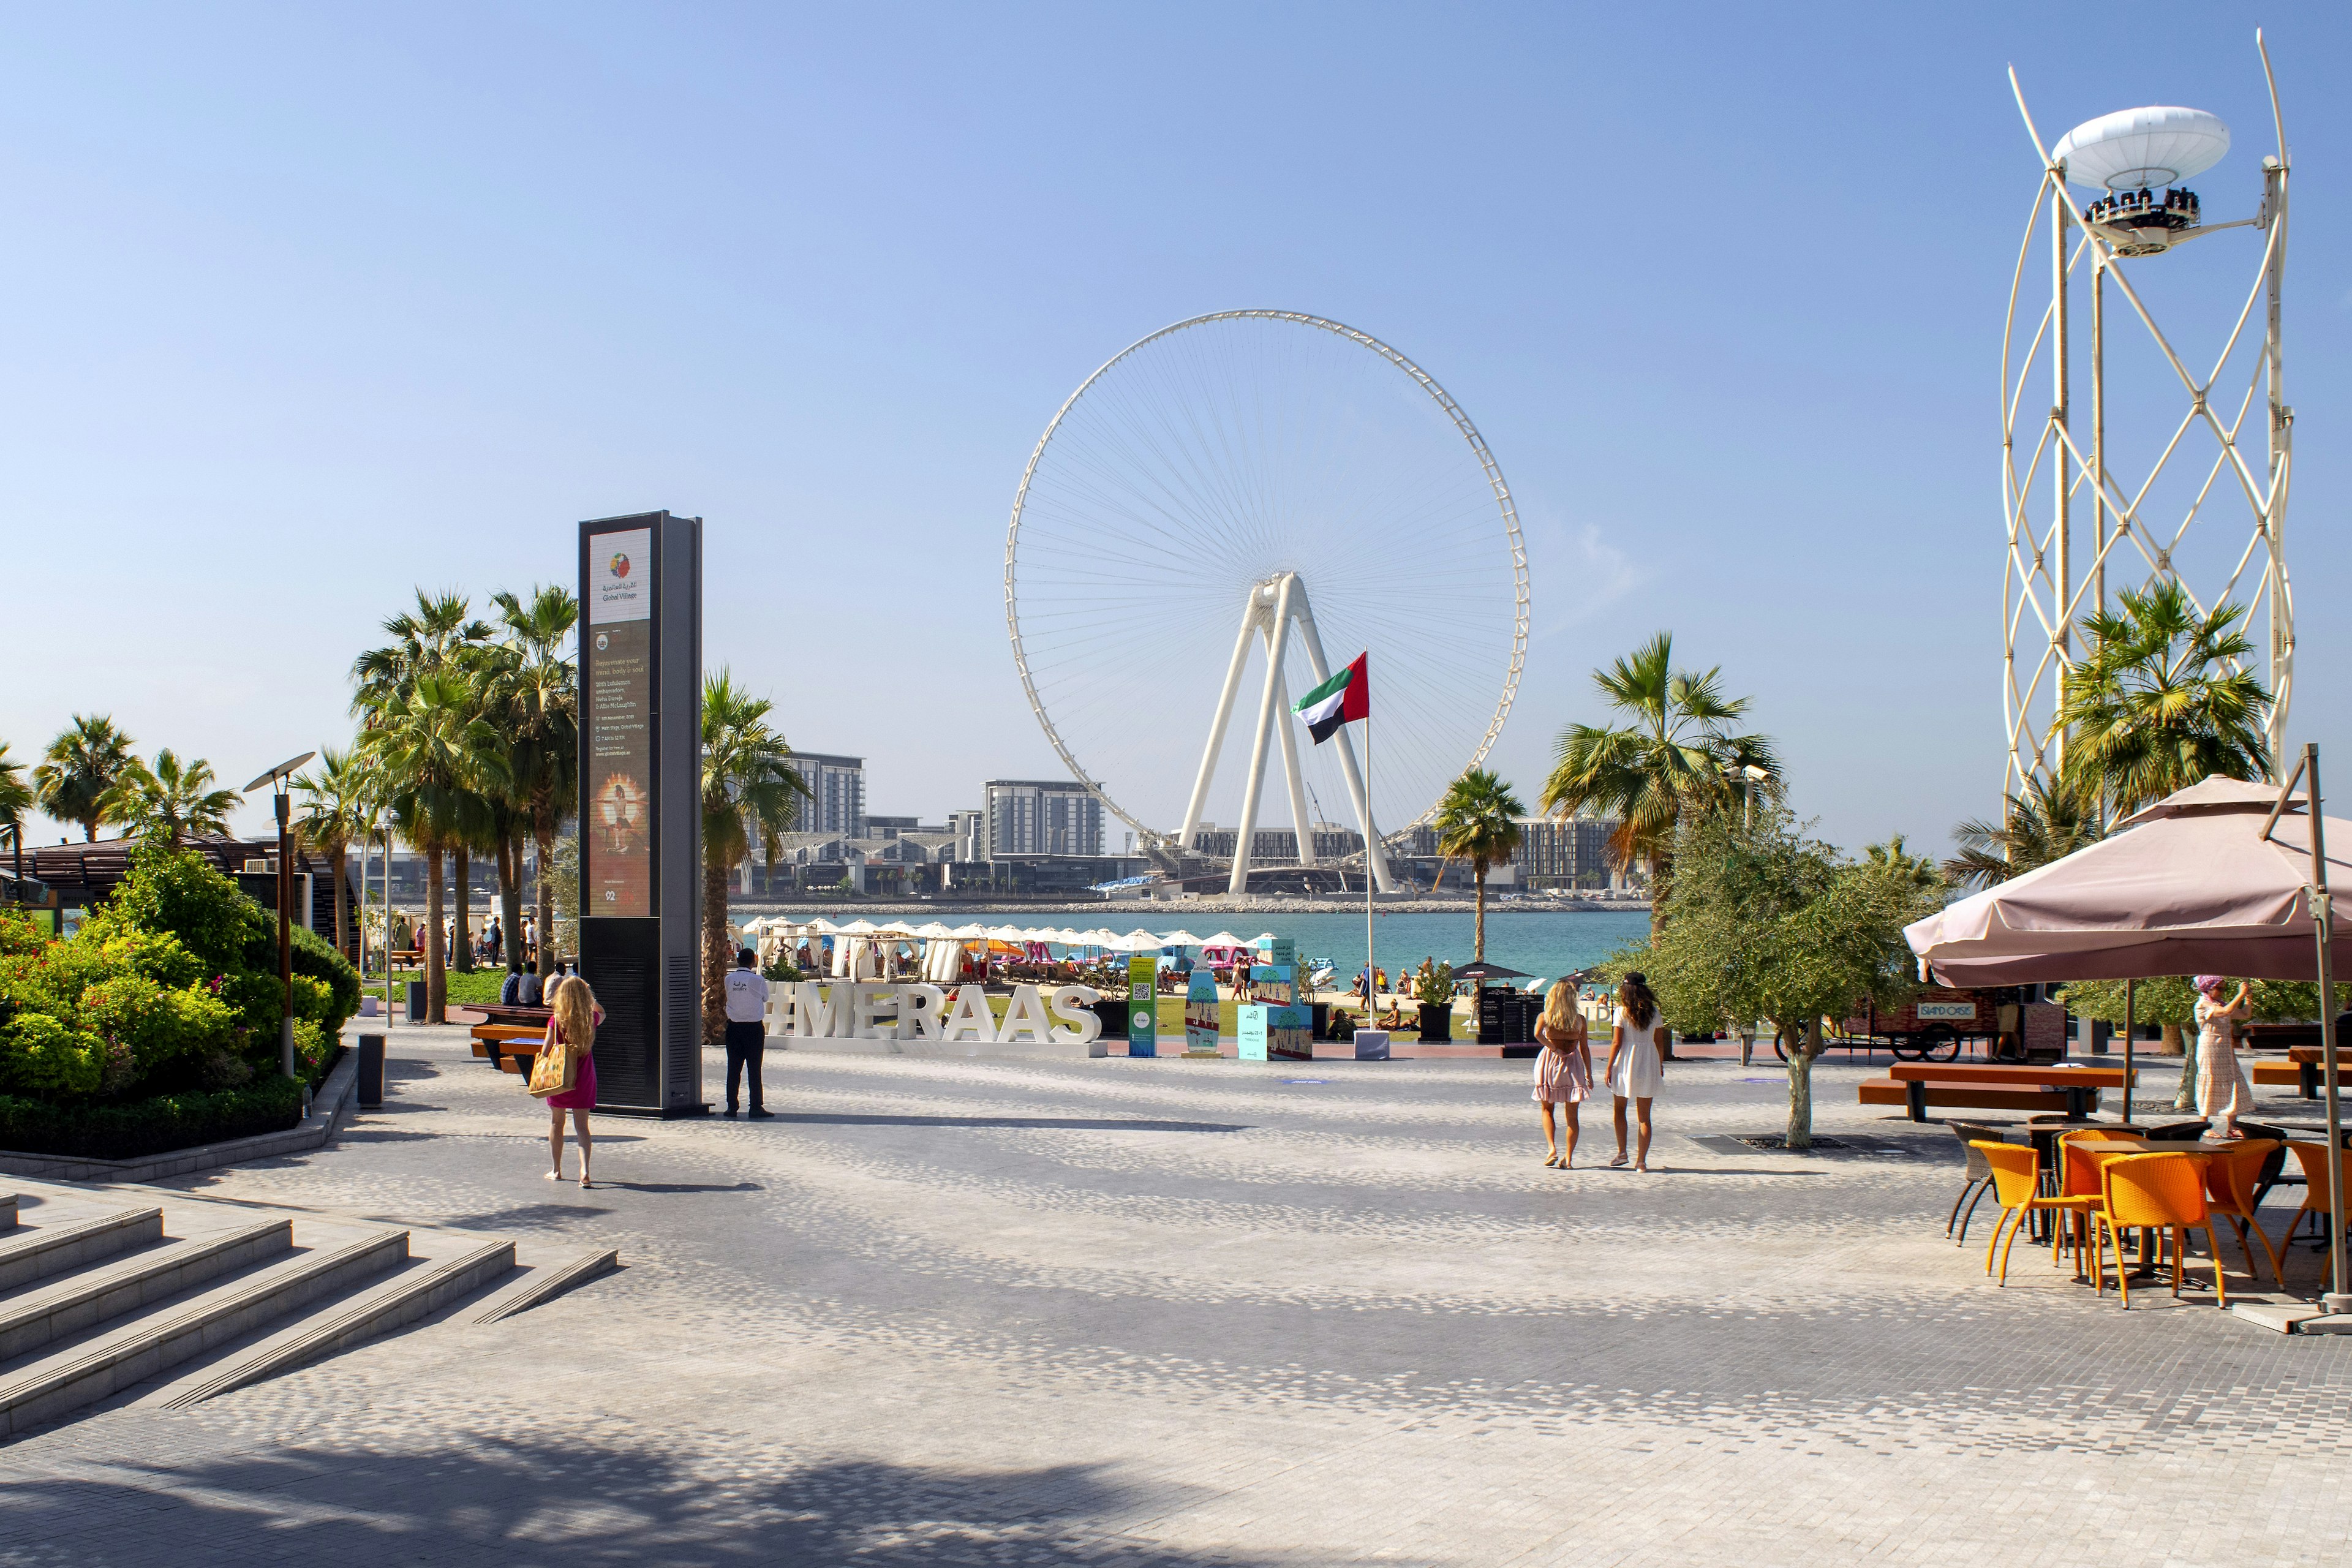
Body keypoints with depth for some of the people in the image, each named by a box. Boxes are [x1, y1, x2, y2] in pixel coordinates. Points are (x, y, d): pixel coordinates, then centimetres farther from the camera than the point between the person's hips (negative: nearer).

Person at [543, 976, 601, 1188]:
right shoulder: (591, 1019, -4)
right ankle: (584, 1170, -13)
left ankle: (556, 1170, 25)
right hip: (584, 1080, 1)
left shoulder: (556, 1021, -12)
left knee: (556, 1124, 15)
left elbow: (546, 1051, -8)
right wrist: (590, 998, 20)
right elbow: (602, 1013, 22)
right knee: (582, 1126, 3)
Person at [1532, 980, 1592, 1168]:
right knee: (1571, 1115, 7)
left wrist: (1553, 1047, -9)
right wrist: (1589, 1074, 10)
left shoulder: (1545, 1017, -2)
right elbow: (1585, 1048, 3)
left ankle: (1552, 1148, -3)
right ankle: (1568, 1158, 4)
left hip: (1549, 1060, 0)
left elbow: (1538, 1034, -22)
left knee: (1547, 1109, 16)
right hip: (1573, 1063, 0)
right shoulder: (1580, 1020, 1)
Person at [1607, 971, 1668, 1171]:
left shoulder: (1622, 1011, -7)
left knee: (1619, 1109, 17)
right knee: (1644, 1116, 5)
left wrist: (1609, 1067, -2)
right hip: (1648, 1063, 2)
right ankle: (1641, 1160, 2)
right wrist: (1660, 1065, 20)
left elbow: (1616, 1042, -9)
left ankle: (1622, 1153, 13)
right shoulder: (1653, 1011, 3)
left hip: (1626, 1062, -2)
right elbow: (1659, 1040, 8)